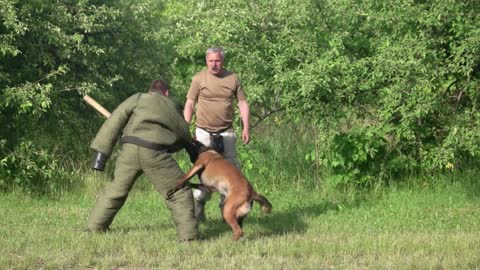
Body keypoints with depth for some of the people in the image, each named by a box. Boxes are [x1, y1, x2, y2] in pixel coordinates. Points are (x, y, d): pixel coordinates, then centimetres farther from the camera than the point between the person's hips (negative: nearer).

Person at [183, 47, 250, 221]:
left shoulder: (233, 79, 4)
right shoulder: (199, 78, -2)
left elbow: (242, 103, 8)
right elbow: (189, 104, 1)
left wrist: (246, 127, 0)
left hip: (226, 132, 2)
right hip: (204, 131, -2)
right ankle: (199, 203, 10)